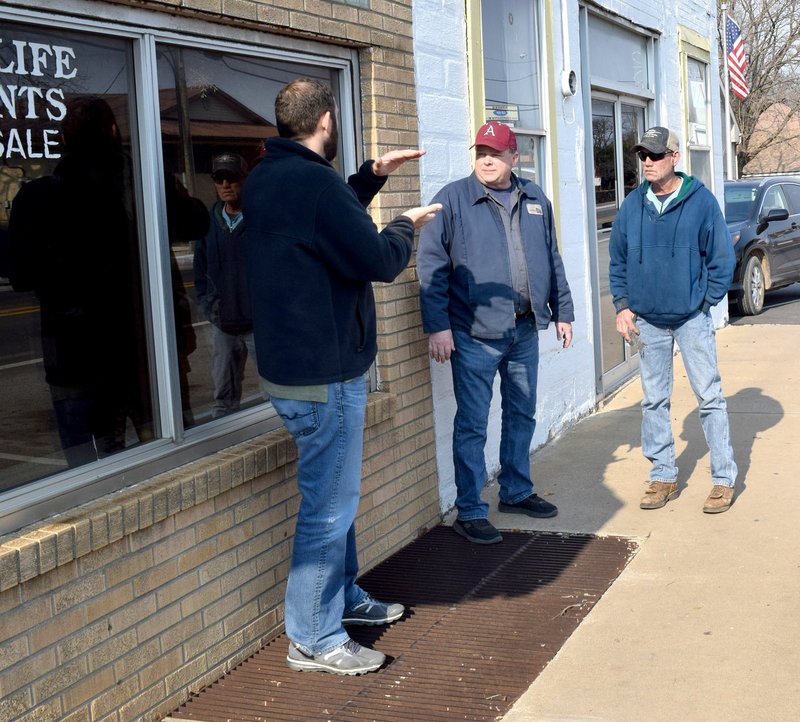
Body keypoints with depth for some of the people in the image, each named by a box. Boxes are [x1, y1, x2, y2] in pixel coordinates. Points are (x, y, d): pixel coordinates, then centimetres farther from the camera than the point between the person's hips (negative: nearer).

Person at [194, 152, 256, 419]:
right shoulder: (209, 222, 10)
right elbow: (200, 269, 17)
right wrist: (209, 306, 7)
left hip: (260, 323, -5)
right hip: (223, 325, 5)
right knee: (224, 396, 13)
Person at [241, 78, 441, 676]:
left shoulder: (267, 178, 9)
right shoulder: (312, 180, -22)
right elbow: (378, 260, -19)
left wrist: (373, 175, 23)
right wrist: (406, 226, 0)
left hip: (291, 362, 11)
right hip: (324, 373, -11)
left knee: (335, 492, 23)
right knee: (329, 504, -1)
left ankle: (345, 597, 37)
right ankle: (314, 639, 9)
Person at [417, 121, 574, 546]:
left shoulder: (535, 200, 10)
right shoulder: (453, 199, -6)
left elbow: (552, 260, 18)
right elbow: (431, 267, -10)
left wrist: (562, 311, 17)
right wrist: (437, 326, -15)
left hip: (525, 330, 6)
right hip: (475, 335, -5)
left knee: (522, 414, 17)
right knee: (472, 424, -1)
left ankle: (516, 492, 33)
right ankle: (470, 512, 9)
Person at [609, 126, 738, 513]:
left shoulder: (701, 201, -6)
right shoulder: (631, 206, 4)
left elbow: (721, 259, -1)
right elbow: (618, 263, 11)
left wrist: (705, 303, -5)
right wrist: (623, 306, 3)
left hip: (692, 318, -3)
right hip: (647, 321, 4)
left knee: (709, 397, -1)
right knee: (654, 401, 9)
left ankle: (723, 479, 9)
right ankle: (663, 477, 20)